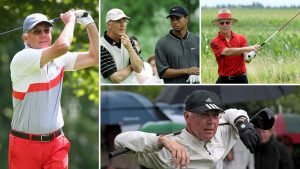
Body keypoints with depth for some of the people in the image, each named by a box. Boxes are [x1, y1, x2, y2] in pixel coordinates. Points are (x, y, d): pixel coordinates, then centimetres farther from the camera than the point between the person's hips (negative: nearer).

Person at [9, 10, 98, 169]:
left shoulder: (59, 59, 6)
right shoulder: (21, 59, -15)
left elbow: (95, 57, 5)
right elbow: (61, 46, -27)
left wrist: (88, 22, -1)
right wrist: (70, 20, -10)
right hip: (25, 143, -4)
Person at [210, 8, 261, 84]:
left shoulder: (241, 38, 4)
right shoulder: (215, 42, -4)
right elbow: (227, 52, -23)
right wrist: (247, 48, -35)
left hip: (240, 80, 1)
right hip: (224, 80, -1)